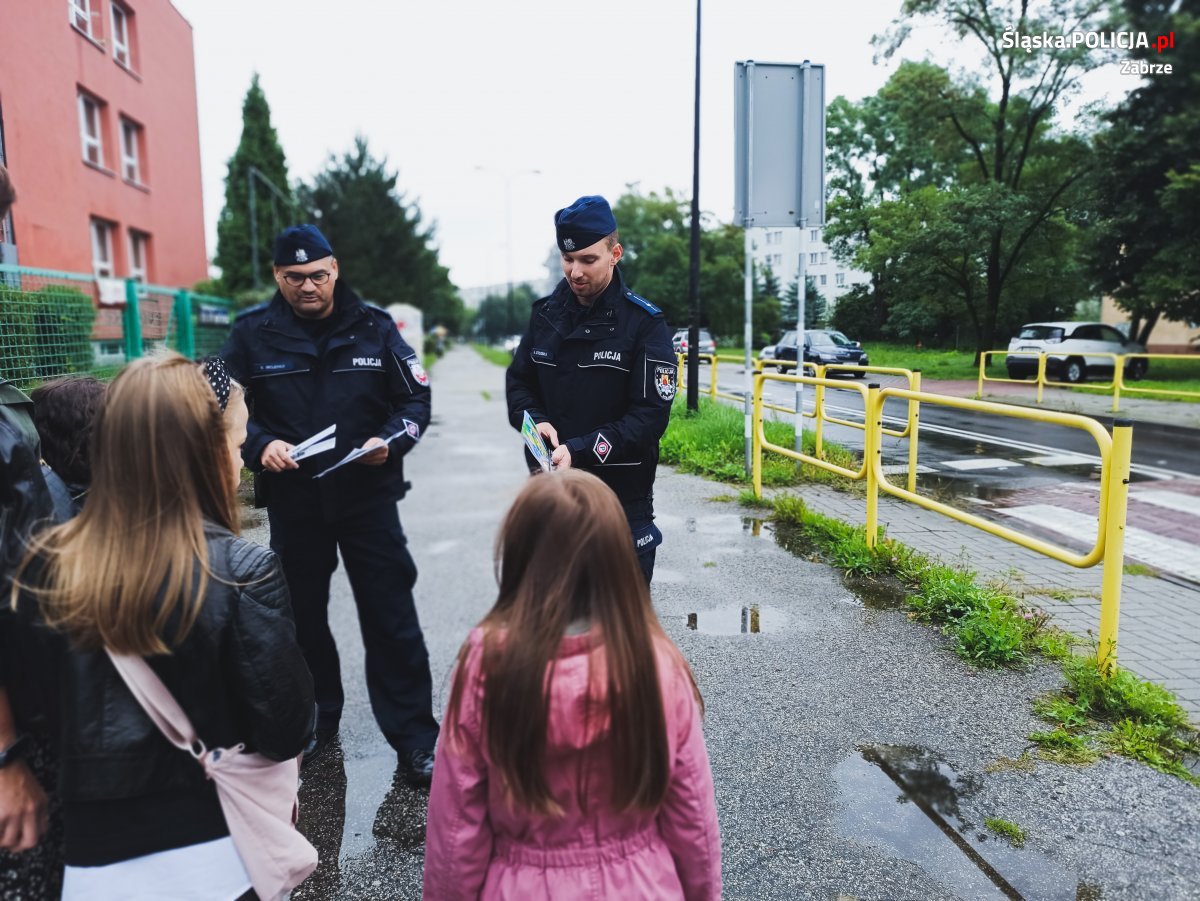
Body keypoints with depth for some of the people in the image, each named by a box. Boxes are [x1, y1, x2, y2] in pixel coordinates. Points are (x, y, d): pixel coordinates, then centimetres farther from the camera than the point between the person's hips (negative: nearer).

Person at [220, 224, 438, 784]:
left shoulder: (373, 327, -1)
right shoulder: (254, 333, -1)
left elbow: (416, 398, 3)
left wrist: (390, 442, -15)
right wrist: (260, 445, -14)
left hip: (368, 495, -1)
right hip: (291, 500, 2)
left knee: (391, 618, 0)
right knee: (302, 615, 16)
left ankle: (414, 737, 12)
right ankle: (315, 722, 37)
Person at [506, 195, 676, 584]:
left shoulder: (644, 323, -8)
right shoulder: (546, 313, 6)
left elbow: (650, 416, -13)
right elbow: (518, 382, 14)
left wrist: (579, 451, -23)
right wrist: (535, 422, -8)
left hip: (621, 496, -4)